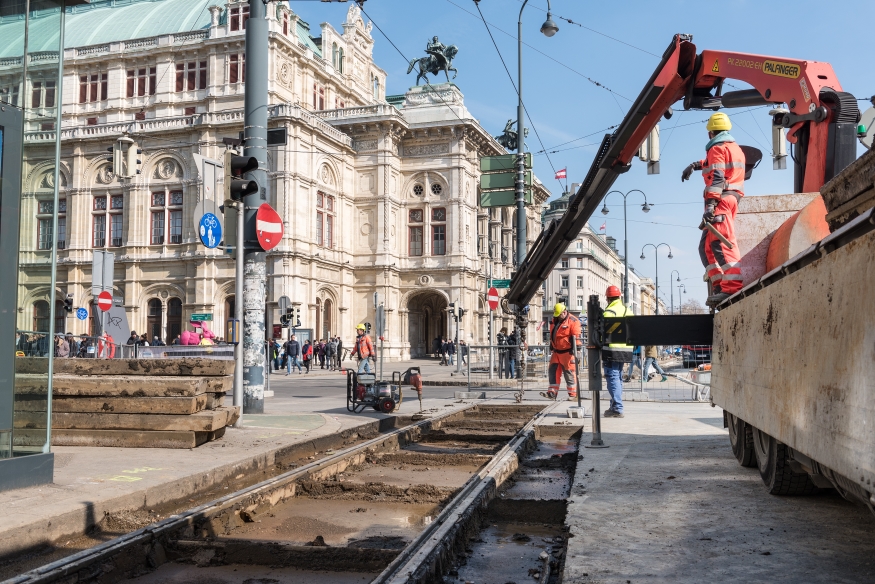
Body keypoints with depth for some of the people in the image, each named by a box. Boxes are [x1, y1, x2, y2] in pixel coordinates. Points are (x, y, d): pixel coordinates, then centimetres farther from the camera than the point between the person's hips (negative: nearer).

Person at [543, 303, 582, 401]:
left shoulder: (573, 321, -11)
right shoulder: (555, 320, 13)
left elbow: (575, 337, -15)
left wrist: (574, 351, -20)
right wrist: (551, 348, 26)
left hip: (567, 352, -8)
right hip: (556, 351, 8)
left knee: (569, 373, -3)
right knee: (553, 371, 5)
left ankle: (573, 394, 4)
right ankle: (552, 392, 9)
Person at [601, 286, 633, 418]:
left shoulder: (609, 312, -12)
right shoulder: (627, 311, 15)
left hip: (612, 349, -8)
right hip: (625, 349, 8)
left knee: (612, 378, -6)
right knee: (618, 377, 17)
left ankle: (617, 409, -10)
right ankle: (615, 407, 24)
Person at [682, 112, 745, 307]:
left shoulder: (717, 148, -3)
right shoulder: (735, 148, 26)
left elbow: (717, 177, -18)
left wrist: (710, 203, -27)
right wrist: (695, 165, 55)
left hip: (721, 200, -10)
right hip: (733, 198, 10)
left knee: (721, 243, -21)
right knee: (707, 246, 11)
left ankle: (733, 287, -34)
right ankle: (720, 287, 2)